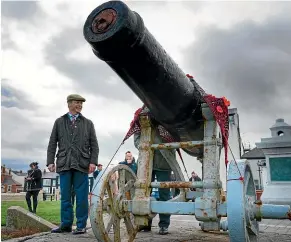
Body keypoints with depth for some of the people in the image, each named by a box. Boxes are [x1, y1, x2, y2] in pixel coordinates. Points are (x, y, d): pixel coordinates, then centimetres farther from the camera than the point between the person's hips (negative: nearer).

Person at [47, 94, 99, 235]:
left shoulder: (88, 123, 13)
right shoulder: (59, 122, 15)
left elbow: (94, 145, 7)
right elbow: (52, 143, 10)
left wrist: (93, 161, -5)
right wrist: (50, 161, 0)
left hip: (81, 164, -1)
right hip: (64, 164, 1)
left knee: (81, 197, 1)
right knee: (65, 196, 6)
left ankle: (81, 225, 9)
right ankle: (66, 224, 16)